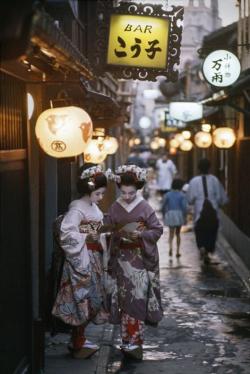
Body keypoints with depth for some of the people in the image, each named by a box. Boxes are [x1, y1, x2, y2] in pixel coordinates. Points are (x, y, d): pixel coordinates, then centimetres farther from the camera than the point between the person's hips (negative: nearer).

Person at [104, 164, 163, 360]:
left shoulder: (145, 207, -5)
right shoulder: (115, 208, 3)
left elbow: (158, 230, -3)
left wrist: (140, 234, -17)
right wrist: (119, 234, -10)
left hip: (141, 258, -2)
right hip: (122, 258, 3)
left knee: (137, 298, -8)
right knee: (125, 298, 3)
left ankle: (133, 341, -5)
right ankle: (129, 340, 13)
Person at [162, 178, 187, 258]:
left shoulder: (167, 194, 2)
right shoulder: (182, 195, -3)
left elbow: (163, 206, 2)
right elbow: (184, 207, -10)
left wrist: (164, 215, 13)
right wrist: (184, 217, -3)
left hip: (170, 214, 0)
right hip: (179, 214, 0)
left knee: (171, 233, -1)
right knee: (178, 233, 15)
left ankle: (170, 247, -28)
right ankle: (177, 251, 18)